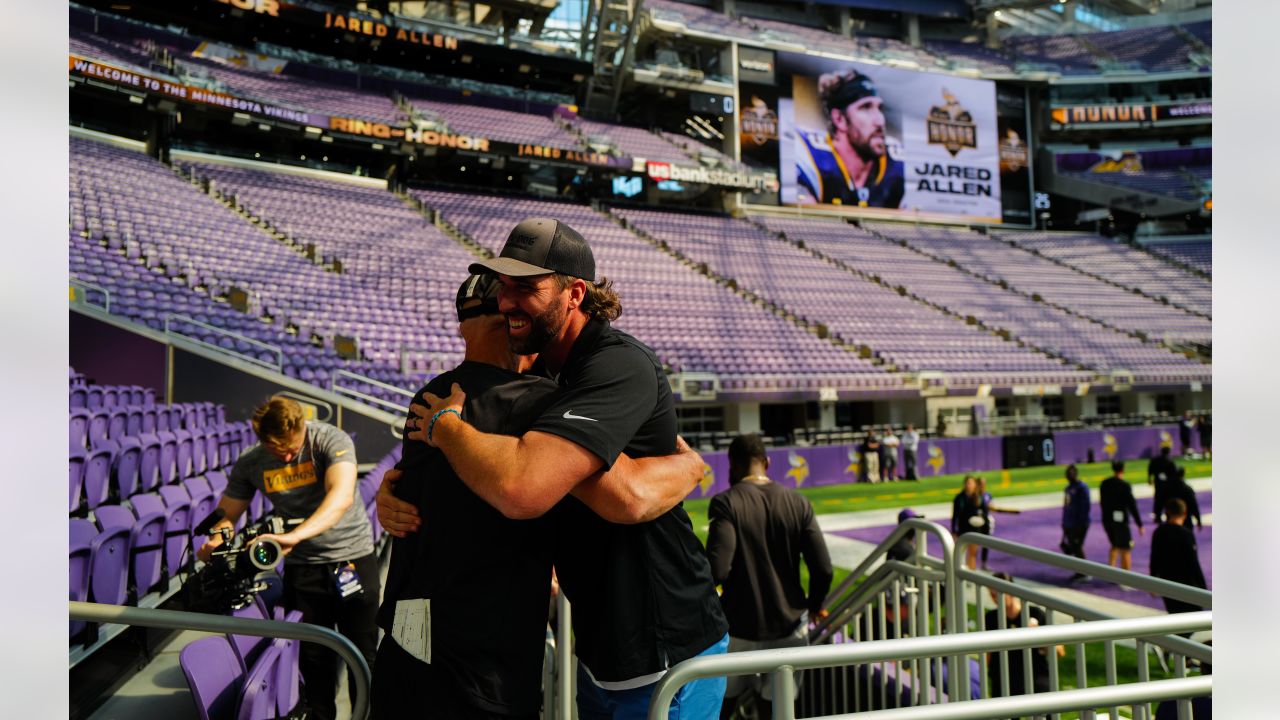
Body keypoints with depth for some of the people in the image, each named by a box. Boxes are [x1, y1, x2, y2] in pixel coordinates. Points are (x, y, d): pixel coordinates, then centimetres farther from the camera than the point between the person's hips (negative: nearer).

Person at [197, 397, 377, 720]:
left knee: (362, 653, 4)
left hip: (352, 557, -3)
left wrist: (294, 536, -45)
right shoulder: (250, 463, -3)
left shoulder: (332, 440, -18)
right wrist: (215, 541, -19)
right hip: (303, 565, 3)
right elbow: (228, 514, 5)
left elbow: (342, 495, -33)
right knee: (314, 654, 11)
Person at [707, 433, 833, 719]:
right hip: (789, 628, 3)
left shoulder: (726, 503, -11)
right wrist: (814, 605, 14)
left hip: (739, 628, -3)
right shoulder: (797, 502, -1)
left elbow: (717, 569, -21)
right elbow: (823, 569, -4)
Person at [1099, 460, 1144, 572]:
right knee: (1125, 550, 4)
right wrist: (1140, 524, -9)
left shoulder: (1104, 484, 3)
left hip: (1107, 519, 6)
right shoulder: (1124, 485, -14)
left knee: (1114, 546, 23)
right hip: (1120, 520, -6)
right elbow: (1132, 505, -14)